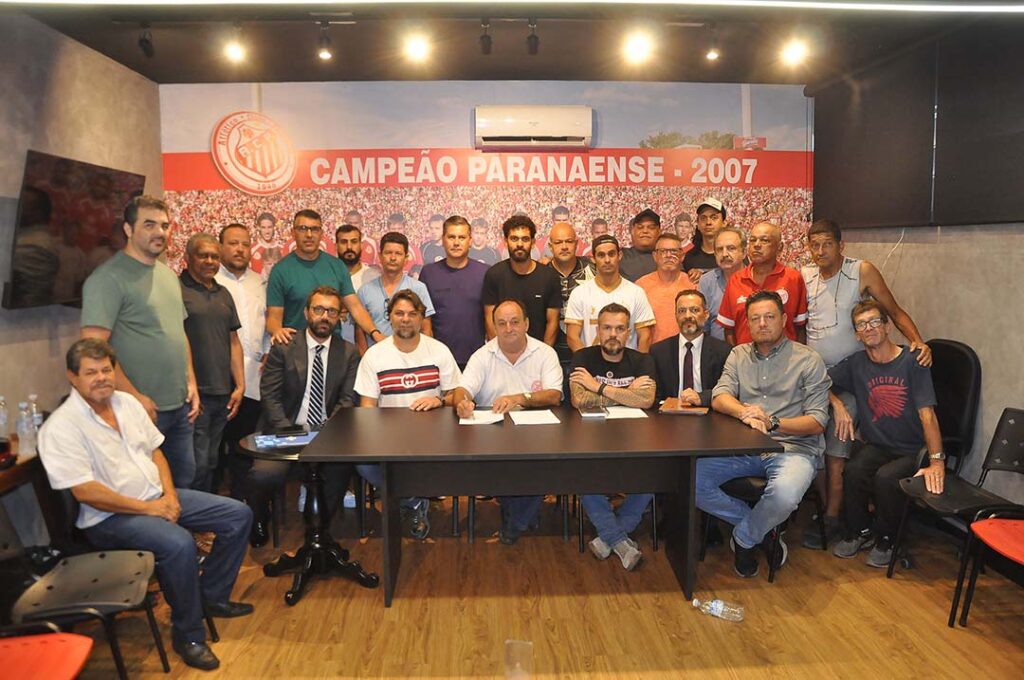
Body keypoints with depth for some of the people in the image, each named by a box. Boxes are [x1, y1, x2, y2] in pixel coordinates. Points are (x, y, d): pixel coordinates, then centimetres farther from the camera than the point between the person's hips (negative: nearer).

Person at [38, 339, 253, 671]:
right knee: (179, 543, -35)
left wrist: (169, 495, -4)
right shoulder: (61, 427, -16)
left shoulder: (127, 402, 6)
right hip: (110, 516, -8)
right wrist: (149, 509, -19)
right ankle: (187, 635, -13)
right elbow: (85, 491, -21)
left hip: (158, 497, 8)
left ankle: (211, 595, 15)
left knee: (238, 515, -1)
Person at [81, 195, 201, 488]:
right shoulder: (109, 278, -13)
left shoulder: (169, 275, 12)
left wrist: (191, 382, 11)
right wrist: (134, 398, -18)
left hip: (180, 406, 7)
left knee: (184, 485, 16)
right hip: (141, 409, -7)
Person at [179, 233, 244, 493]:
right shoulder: (176, 291, -5)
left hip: (223, 394, 7)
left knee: (211, 462, 15)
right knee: (197, 464, -5)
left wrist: (239, 386, 10)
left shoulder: (223, 294, 16)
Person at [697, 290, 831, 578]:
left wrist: (772, 423, -21)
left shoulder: (808, 360, 3)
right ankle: (762, 530, 1)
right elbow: (719, 398, 1)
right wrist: (745, 412, -22)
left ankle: (744, 538, -1)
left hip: (792, 447, -3)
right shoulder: (739, 355, 15)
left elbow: (817, 422, -4)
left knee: (785, 493, -37)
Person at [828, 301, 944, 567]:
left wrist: (937, 461, -23)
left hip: (912, 451, -3)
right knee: (853, 471, -28)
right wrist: (837, 405, -6)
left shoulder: (912, 360, -10)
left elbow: (927, 413, -16)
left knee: (885, 477, -32)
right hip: (875, 445, 3)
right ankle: (860, 533, -1)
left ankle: (885, 540, -3)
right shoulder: (856, 363, 3)